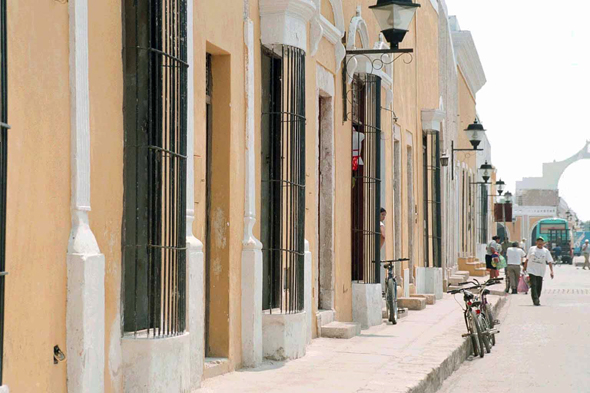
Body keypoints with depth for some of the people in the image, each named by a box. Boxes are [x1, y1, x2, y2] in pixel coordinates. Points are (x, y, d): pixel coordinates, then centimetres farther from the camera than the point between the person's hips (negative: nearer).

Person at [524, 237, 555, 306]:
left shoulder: (546, 251, 4)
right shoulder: (531, 249, 5)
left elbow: (550, 261, -1)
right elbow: (527, 259, 13)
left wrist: (552, 271, -11)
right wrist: (524, 268, 14)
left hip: (540, 272, 2)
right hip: (532, 270, -1)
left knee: (539, 287, 6)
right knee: (533, 285, -13)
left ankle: (537, 299, 20)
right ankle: (535, 300, -18)